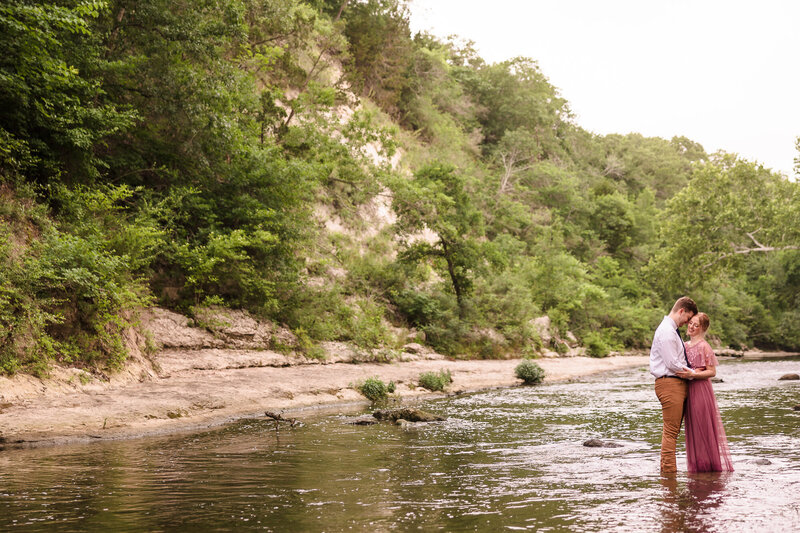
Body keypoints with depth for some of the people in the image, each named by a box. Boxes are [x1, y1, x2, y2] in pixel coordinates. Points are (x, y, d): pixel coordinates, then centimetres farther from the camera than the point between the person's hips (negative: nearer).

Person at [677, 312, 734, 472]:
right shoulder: (686, 346, 14)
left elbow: (712, 372, -12)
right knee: (692, 429, 9)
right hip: (688, 390, 8)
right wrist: (682, 374, 6)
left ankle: (708, 465, 7)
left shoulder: (704, 346, -9)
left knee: (704, 428, -2)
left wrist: (693, 374, -22)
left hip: (701, 389, -8)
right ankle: (697, 465, 16)